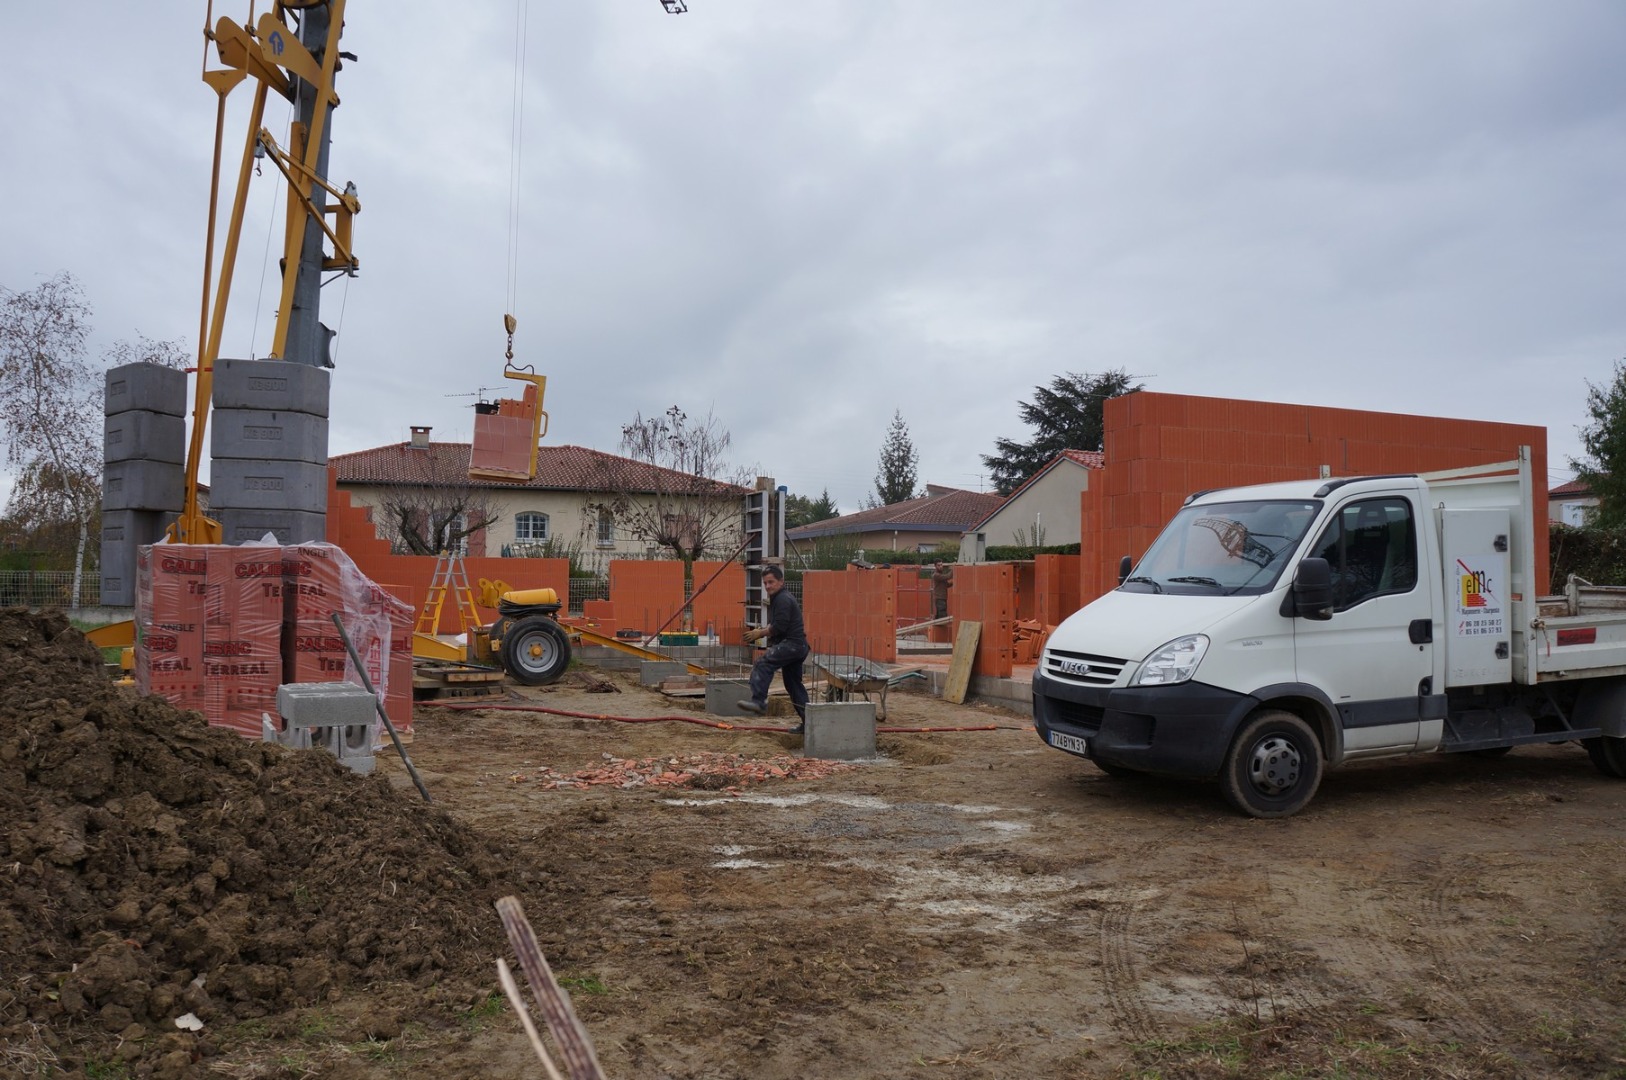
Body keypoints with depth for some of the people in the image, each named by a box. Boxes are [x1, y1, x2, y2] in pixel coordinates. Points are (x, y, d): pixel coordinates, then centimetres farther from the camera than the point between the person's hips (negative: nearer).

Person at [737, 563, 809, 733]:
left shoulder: (783, 599, -12)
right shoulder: (778, 598, 22)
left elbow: (779, 627, -21)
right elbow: (778, 624, 30)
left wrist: (761, 633, -9)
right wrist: (764, 630, 12)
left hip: (791, 643, -11)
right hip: (796, 645, 11)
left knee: (762, 664, -26)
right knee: (793, 684, 15)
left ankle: (758, 701, -36)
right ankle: (807, 721, 19)